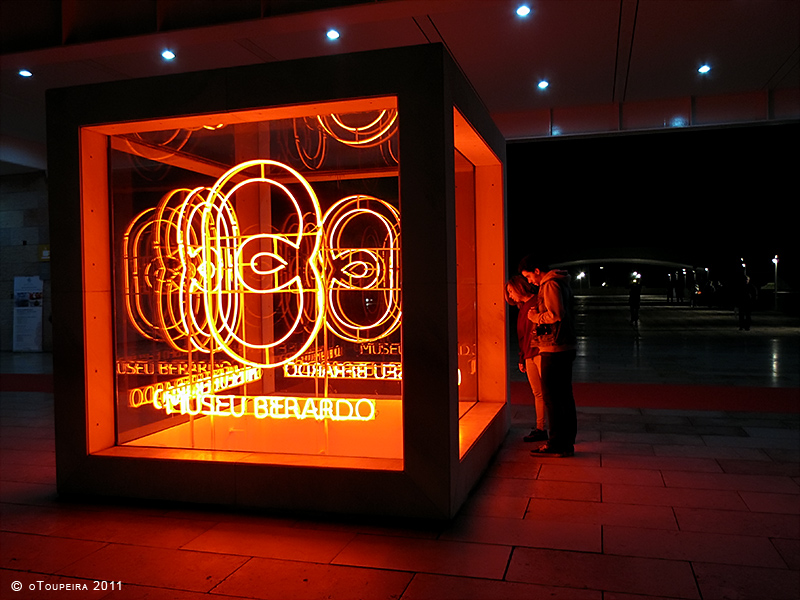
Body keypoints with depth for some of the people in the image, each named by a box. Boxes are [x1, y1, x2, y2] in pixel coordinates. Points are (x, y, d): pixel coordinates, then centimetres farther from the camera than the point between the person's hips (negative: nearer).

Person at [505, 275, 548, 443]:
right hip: (529, 356, 8)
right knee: (537, 393, 10)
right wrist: (521, 358, 21)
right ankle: (540, 429, 14)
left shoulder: (538, 301, -6)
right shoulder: (522, 308, 20)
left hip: (541, 353, -8)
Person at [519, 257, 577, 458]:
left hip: (553, 349, -10)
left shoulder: (550, 285, -14)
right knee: (564, 396, 13)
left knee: (552, 397, -4)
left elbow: (556, 315, -24)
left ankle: (556, 444, 1)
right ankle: (567, 443, 19)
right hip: (566, 348, 10)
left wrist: (535, 316, -9)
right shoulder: (562, 283, 17)